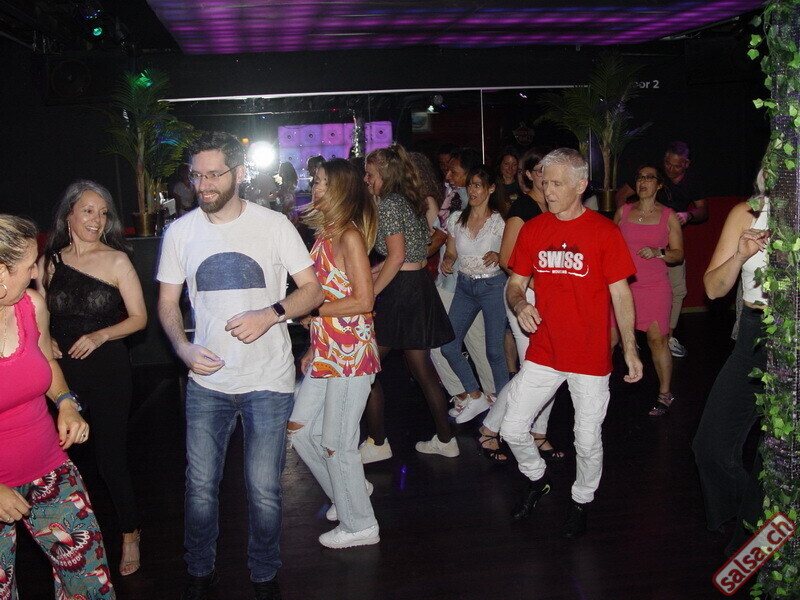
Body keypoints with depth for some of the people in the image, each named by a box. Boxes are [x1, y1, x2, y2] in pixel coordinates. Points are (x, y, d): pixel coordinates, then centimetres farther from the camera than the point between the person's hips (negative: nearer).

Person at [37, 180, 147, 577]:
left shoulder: (116, 261, -3)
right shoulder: (48, 263, 6)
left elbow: (139, 318, -3)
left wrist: (100, 336, -17)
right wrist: (45, 342, -3)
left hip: (108, 369, -3)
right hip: (62, 371, 3)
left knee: (111, 455, 2)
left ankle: (130, 533, 22)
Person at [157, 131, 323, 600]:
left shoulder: (273, 225, -5)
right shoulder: (181, 232, 2)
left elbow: (313, 290, -1)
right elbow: (168, 303, 10)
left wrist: (271, 314, -19)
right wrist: (182, 346, -10)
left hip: (268, 382, -2)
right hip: (206, 380, 2)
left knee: (264, 489, 4)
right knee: (201, 486, 10)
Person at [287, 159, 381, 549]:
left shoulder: (349, 236, -13)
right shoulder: (325, 234, 13)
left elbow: (362, 301, -18)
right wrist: (313, 348, 15)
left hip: (351, 354, -9)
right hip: (325, 353, 9)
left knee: (336, 443, 0)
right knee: (299, 429, 14)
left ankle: (360, 525, 19)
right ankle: (345, 495, 33)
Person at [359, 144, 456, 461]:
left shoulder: (388, 203, -12)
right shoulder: (409, 201, 16)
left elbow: (396, 257, -19)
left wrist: (370, 294, -16)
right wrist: (371, 272, 19)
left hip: (399, 292, -10)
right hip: (420, 286, 10)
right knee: (422, 368, 15)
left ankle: (377, 443, 8)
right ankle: (445, 439, 22)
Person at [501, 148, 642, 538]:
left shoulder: (604, 231, -6)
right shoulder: (533, 229, 4)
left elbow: (620, 293, -3)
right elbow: (515, 284, 10)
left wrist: (630, 349, -8)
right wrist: (520, 305, -13)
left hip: (591, 356, -3)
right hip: (543, 352, 3)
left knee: (588, 441, 6)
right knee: (512, 429, 4)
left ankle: (581, 501, 34)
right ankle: (537, 479, 34)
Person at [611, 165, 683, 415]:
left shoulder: (668, 216, 3)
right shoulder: (623, 211, 9)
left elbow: (679, 253, 4)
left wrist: (657, 252, -13)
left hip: (654, 285, -2)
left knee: (658, 340, -2)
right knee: (609, 338, -4)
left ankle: (665, 395, 12)